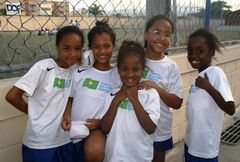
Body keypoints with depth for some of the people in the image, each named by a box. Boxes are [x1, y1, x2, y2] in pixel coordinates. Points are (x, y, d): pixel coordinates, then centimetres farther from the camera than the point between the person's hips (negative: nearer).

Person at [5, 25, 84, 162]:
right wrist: (34, 113, -3)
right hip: (40, 144, -4)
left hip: (66, 141, 5)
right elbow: (12, 96, -14)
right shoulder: (44, 67, -16)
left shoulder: (77, 69, -1)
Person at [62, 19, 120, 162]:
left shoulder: (118, 75, -1)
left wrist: (101, 122, -13)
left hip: (100, 128, -2)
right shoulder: (80, 72, 1)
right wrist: (67, 116, -8)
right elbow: (70, 98, 11)